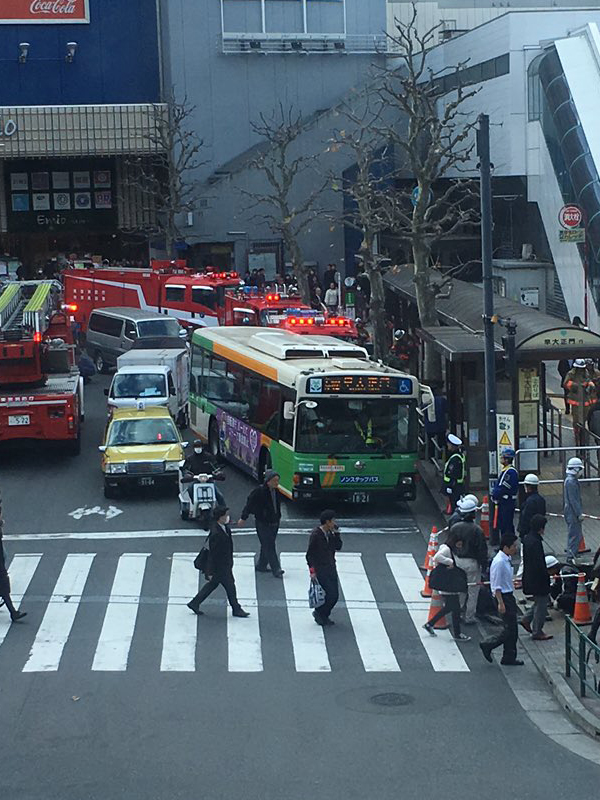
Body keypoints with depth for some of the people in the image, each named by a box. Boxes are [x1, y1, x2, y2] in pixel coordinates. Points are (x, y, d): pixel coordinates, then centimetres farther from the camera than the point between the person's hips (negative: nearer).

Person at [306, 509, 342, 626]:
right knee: (330, 594, -12)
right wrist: (312, 570, -14)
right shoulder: (316, 535, -14)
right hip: (320, 570, -8)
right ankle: (319, 613, 8)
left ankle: (323, 616, 21)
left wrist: (336, 533, -1)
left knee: (335, 595, 6)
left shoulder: (330, 533, 9)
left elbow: (338, 547, 11)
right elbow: (309, 554, -11)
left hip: (331, 569, 8)